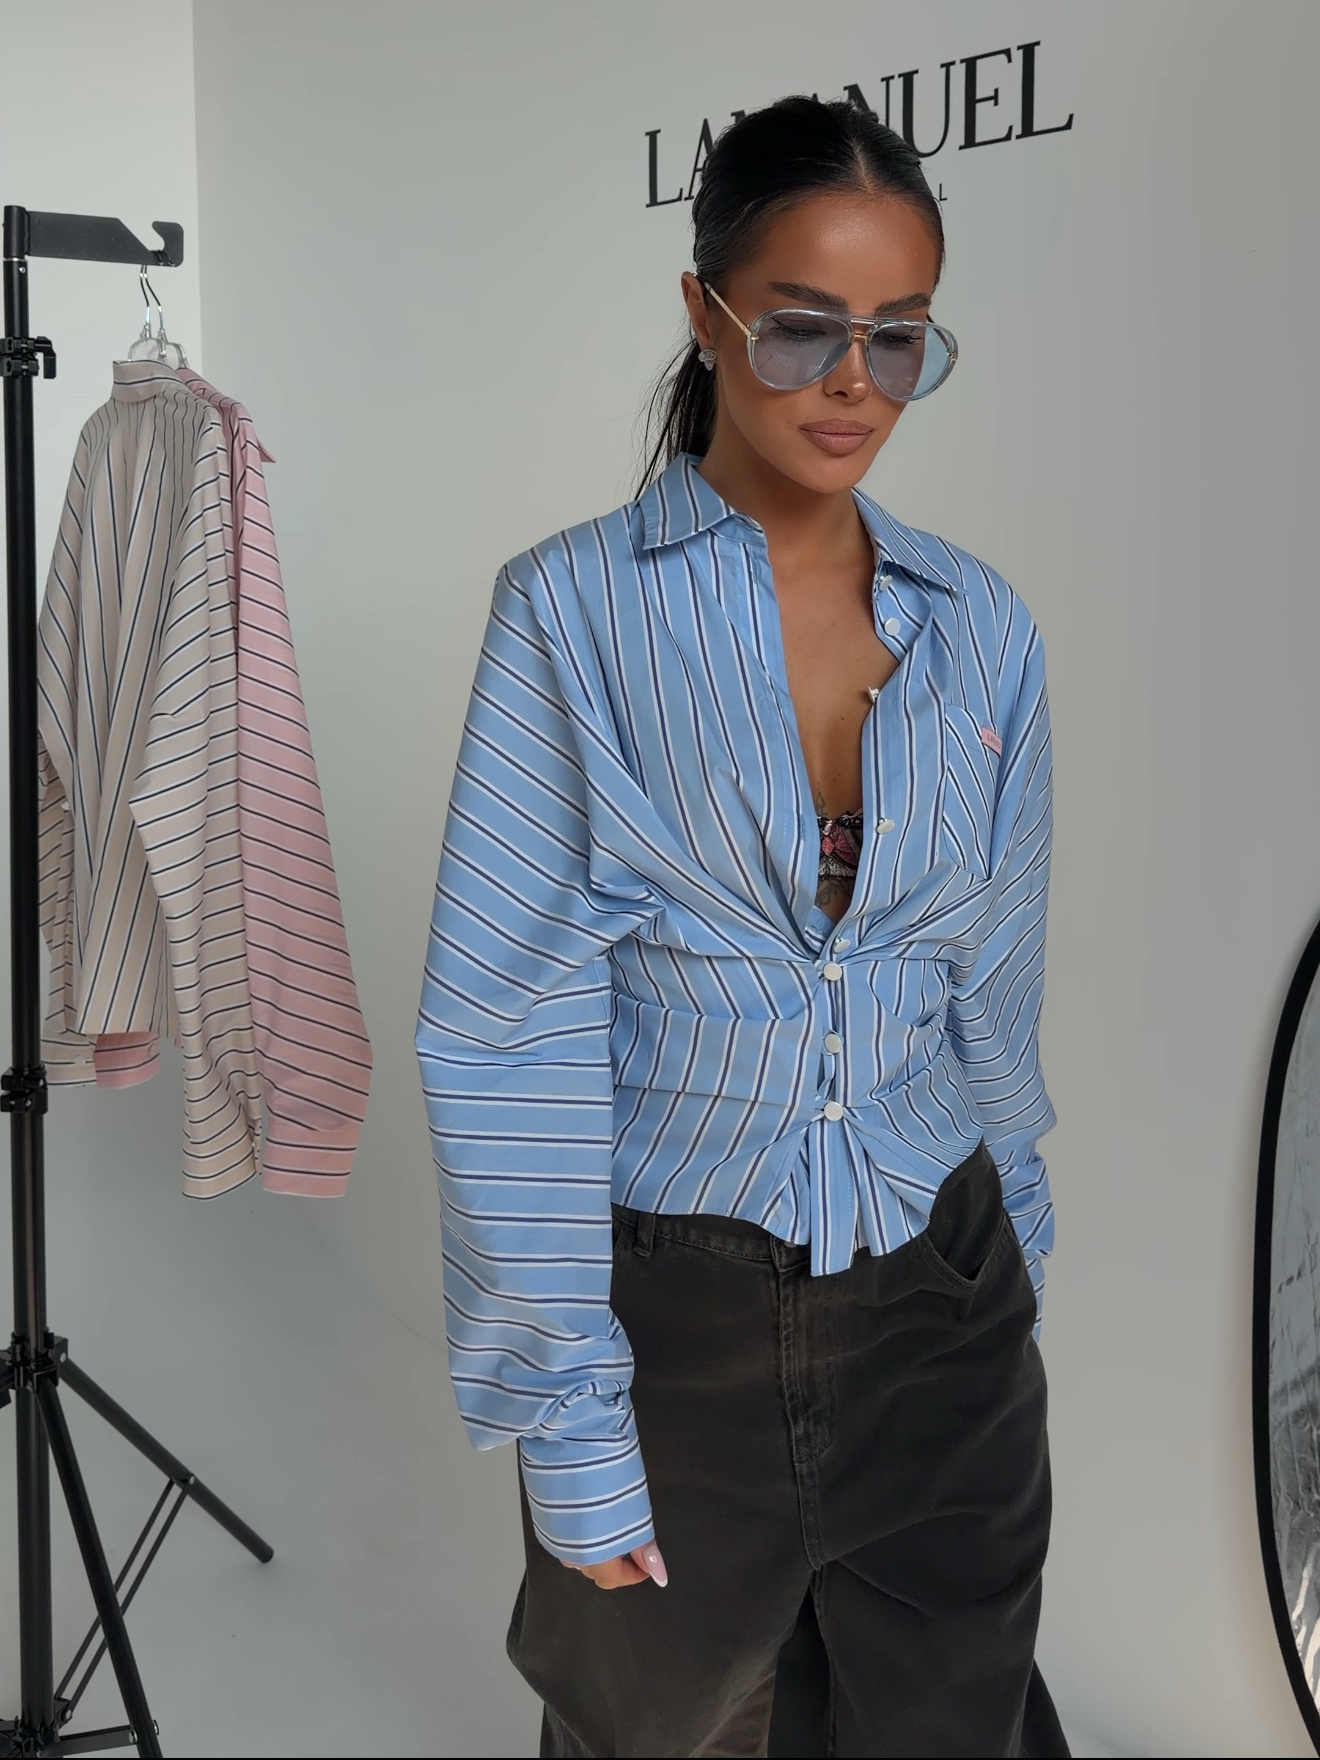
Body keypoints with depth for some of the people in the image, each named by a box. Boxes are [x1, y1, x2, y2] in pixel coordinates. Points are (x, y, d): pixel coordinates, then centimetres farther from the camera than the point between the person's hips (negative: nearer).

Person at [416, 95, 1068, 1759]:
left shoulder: (980, 631, 2)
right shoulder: (576, 609, -10)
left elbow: (992, 992, 10)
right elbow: (508, 1034, -13)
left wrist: (1008, 1256, 13)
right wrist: (565, 1414, -13)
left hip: (939, 1306, 3)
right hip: (674, 1309, -2)